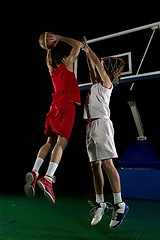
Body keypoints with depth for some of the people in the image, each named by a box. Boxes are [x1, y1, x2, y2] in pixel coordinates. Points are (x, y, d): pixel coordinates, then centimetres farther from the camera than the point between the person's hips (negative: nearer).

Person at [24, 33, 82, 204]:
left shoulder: (52, 71, 24)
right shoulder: (67, 65, 10)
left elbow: (48, 61, 47)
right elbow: (77, 44, 16)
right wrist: (59, 38, 20)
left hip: (55, 107, 7)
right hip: (66, 106, -7)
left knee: (50, 141, 8)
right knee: (62, 141, -17)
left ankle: (34, 172, -7)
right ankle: (48, 178, -30)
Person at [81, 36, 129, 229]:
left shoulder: (106, 84, 9)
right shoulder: (95, 85, 28)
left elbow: (98, 64, 6)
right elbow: (92, 68, 37)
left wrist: (88, 49, 15)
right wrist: (86, 53, 37)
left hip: (101, 124, -8)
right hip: (90, 126, 8)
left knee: (107, 163, -15)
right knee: (95, 166, 4)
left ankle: (119, 204, -10)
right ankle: (100, 203, 10)